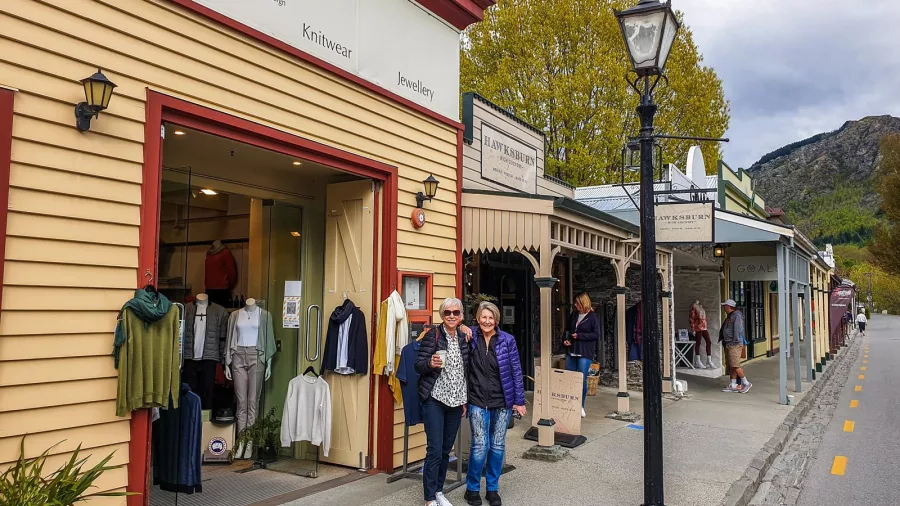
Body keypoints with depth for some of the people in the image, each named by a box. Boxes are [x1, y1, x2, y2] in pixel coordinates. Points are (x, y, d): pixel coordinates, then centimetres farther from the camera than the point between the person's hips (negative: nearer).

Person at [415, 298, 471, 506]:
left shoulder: (464, 338, 7)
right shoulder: (432, 335, -8)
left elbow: (467, 371, 14)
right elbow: (418, 365, -8)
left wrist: (465, 400, 13)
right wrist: (430, 363, -30)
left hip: (456, 401, 5)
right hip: (435, 400, -5)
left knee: (446, 449, 12)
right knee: (434, 450, -5)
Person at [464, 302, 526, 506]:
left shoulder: (507, 340, -4)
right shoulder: (471, 338, -4)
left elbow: (516, 371, -1)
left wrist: (519, 401, -1)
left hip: (503, 402, 1)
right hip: (478, 402, -1)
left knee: (498, 446, 9)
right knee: (480, 446, -4)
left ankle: (492, 489, 26)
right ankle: (472, 488, 17)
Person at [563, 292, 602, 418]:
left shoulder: (593, 317, -6)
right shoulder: (573, 315, 11)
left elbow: (596, 335, -11)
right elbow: (567, 330, 22)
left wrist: (579, 336, -15)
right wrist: (565, 340, 3)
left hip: (585, 353, -6)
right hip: (571, 351, 6)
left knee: (582, 380, -3)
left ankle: (581, 407, 11)